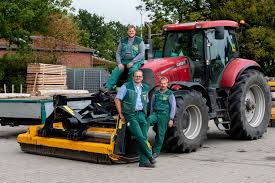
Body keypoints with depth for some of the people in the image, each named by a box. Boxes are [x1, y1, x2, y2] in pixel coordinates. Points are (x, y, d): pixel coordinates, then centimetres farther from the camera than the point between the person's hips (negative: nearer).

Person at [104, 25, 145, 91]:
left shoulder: (139, 41, 3)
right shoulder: (123, 41, 15)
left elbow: (142, 53, -6)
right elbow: (118, 53, 13)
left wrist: (132, 62, -15)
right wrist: (119, 63, -4)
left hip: (135, 61, -3)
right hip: (124, 61, 3)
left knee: (133, 70, -35)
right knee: (115, 71, -20)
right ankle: (107, 89, -26)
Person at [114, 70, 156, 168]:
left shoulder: (145, 88, 13)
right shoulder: (126, 86, -3)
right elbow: (117, 99, -5)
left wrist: (144, 114, 16)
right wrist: (121, 114, -6)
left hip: (141, 114, 5)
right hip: (131, 115, -5)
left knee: (143, 138, 2)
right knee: (140, 137, -14)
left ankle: (143, 161, 7)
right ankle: (150, 156, -1)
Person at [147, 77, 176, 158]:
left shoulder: (170, 94, -2)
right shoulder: (155, 93, 10)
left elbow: (173, 107, -3)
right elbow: (152, 105, 19)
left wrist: (171, 119, -8)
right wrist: (151, 116, 17)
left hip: (164, 115, -3)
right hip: (155, 113, 3)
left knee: (160, 134, 0)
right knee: (147, 121, -30)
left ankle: (156, 152, 10)